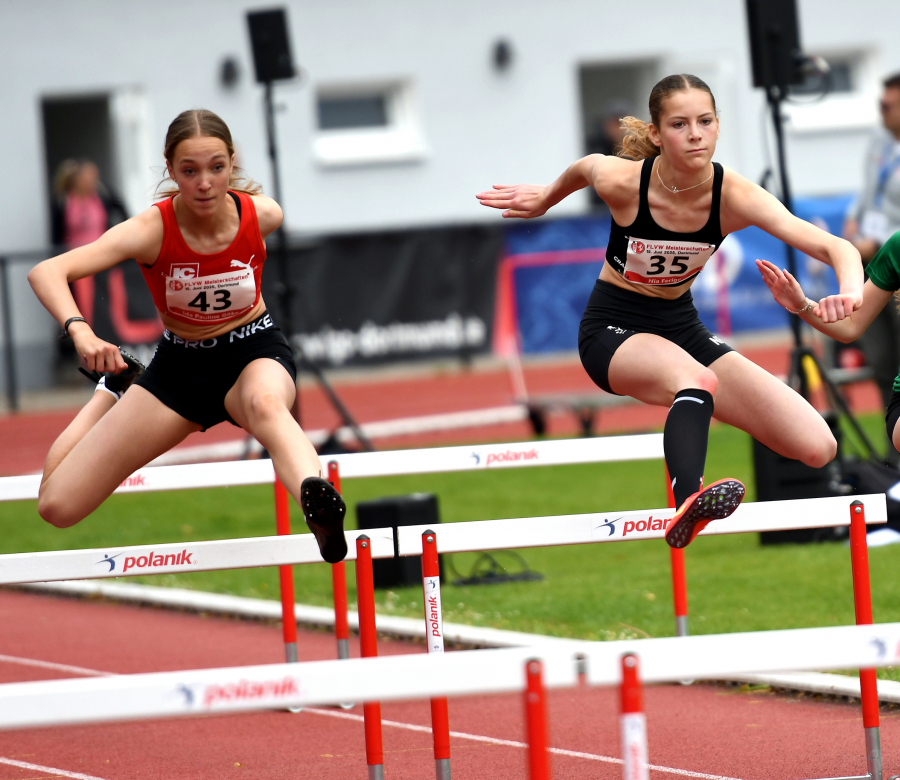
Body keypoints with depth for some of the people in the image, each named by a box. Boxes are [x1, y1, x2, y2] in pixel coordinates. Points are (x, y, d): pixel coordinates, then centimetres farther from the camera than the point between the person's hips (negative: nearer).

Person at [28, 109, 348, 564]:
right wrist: (80, 331, -55)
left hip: (253, 354, -1)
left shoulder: (263, 215, -18)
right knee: (58, 505, -3)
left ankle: (316, 500, -73)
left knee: (265, 404, -43)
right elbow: (46, 272, -38)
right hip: (180, 364, 1)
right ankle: (115, 388, 27)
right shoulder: (152, 230, -25)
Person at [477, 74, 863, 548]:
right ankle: (686, 505, -63)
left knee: (817, 447, -10)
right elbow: (583, 169, 6)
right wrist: (545, 199, 26)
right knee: (698, 380, -41)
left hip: (682, 327, 4)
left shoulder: (733, 197, -20)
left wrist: (850, 290, -52)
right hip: (613, 330, -4)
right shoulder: (622, 182, -21)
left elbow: (835, 248, -30)